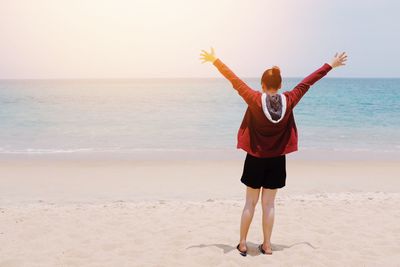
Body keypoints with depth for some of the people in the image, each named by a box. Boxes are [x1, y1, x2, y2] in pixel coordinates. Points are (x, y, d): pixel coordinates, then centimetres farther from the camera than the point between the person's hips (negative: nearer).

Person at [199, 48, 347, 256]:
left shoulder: (255, 100, -15)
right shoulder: (289, 101, -10)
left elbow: (234, 80, -9)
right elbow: (307, 82, -1)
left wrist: (215, 60, 0)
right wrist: (330, 65, 10)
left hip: (255, 160, -1)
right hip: (277, 160, 1)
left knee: (250, 203, 11)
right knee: (269, 204, 10)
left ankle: (242, 244, 17)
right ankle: (267, 245, 17)